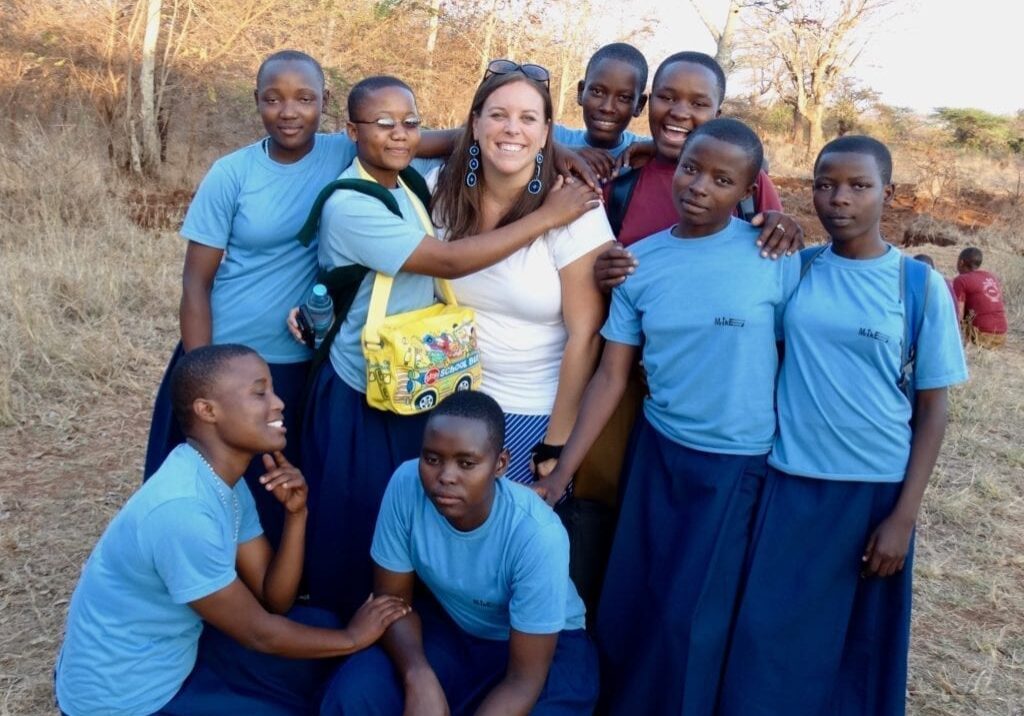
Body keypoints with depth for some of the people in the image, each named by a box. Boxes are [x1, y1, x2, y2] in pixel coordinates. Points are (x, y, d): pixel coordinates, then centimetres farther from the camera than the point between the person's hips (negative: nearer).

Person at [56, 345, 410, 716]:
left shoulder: (226, 480, -3)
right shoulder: (181, 509, -31)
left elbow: (274, 599, -1)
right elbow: (257, 632, -20)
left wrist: (296, 513, -15)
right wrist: (352, 638, -7)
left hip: (172, 655, 8)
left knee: (318, 625, 6)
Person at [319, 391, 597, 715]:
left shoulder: (537, 535, -33)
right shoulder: (407, 484, -24)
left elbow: (524, 681, -25)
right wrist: (419, 677, -29)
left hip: (548, 644, -2)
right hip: (449, 628, 3)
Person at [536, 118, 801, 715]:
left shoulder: (775, 256, -10)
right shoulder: (639, 262, -3)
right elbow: (611, 376, -2)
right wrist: (562, 471, -6)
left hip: (742, 463, -3)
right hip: (659, 451, 3)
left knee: (690, 621, 7)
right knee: (628, 605, 12)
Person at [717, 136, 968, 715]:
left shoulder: (920, 285, -4)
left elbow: (933, 410, -2)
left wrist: (904, 515, -7)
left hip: (877, 489, -1)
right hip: (792, 484, 2)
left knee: (864, 646, 14)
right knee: (769, 642, 7)